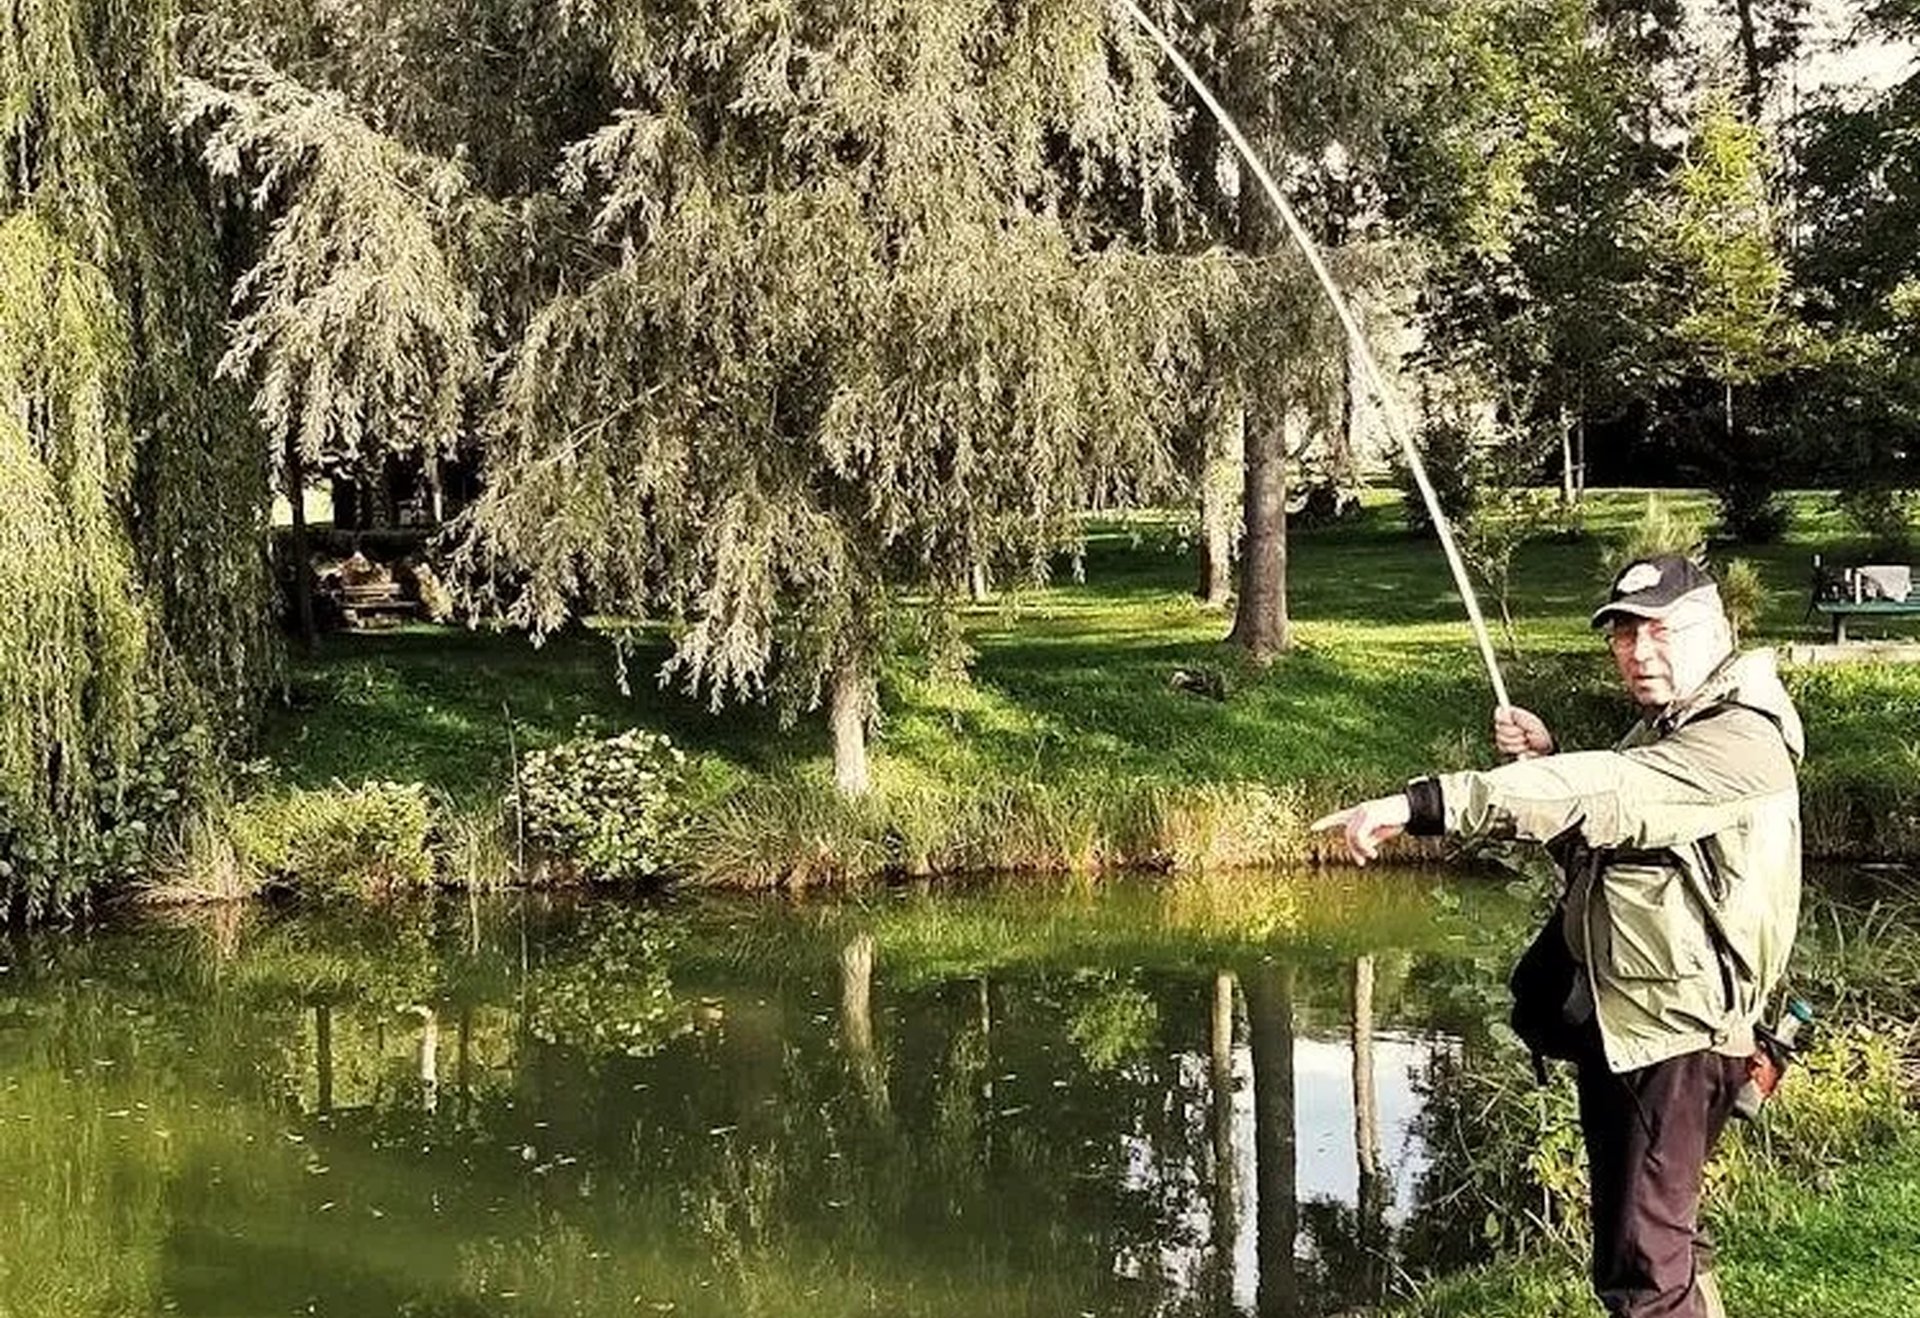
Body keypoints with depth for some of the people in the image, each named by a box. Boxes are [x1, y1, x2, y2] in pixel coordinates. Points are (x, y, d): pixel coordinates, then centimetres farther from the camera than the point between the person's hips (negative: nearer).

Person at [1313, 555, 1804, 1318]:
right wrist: (1544, 763, 0)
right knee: (1647, 1240, 21)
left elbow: (1601, 796, -33)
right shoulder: (1659, 733, 13)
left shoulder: (1741, 741, -19)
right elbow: (1594, 844, 19)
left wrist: (1419, 806, -40)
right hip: (1609, 1017, 10)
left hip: (1674, 1037, -10)